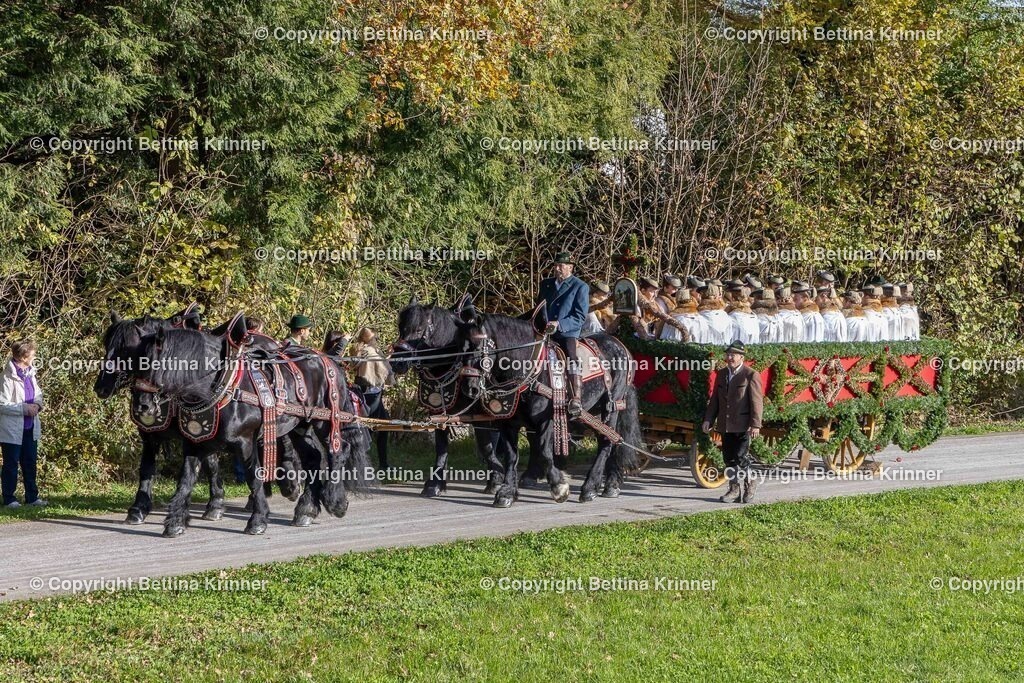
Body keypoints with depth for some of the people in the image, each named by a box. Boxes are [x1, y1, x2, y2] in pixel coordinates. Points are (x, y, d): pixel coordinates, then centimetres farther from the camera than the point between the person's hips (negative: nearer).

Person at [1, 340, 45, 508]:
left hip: (30, 427, 7)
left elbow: (38, 393, 18)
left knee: (30, 463, 12)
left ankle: (32, 497, 20)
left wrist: (37, 404, -4)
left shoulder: (29, 373, 5)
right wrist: (25, 408, -23)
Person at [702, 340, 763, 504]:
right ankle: (735, 490, 14)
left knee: (740, 457, -10)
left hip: (743, 426, -6)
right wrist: (708, 419, 8)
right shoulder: (721, 374, 14)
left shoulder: (751, 376, -6)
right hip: (725, 426, 6)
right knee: (729, 459, 7)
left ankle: (750, 481, 12)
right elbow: (714, 400, 17)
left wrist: (755, 425, -17)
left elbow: (757, 402, -10)